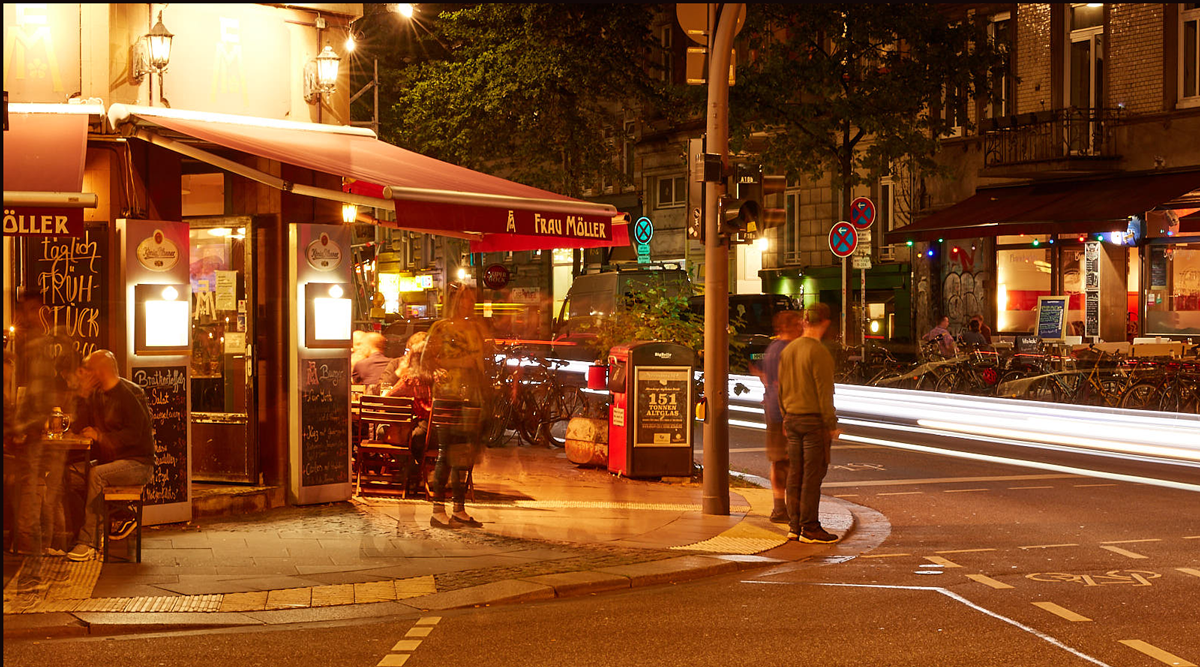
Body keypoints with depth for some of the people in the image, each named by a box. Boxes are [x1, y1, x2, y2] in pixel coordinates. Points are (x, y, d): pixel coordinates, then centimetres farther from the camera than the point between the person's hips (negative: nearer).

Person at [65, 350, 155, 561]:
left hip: (137, 463, -7)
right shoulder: (97, 394, 13)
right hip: (109, 460, 8)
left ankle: (87, 541, -28)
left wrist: (100, 436, -16)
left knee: (96, 475, -31)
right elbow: (80, 428, 5)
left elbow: (133, 435, -18)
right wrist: (84, 394, -2)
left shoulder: (131, 393, -11)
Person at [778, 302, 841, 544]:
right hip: (814, 419, -8)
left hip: (793, 418, 8)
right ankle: (810, 528, -2)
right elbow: (824, 391, -16)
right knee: (813, 474, -4)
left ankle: (795, 526, 13)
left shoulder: (787, 350, 9)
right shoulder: (818, 352, -15)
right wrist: (831, 424, -11)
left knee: (795, 474, 10)